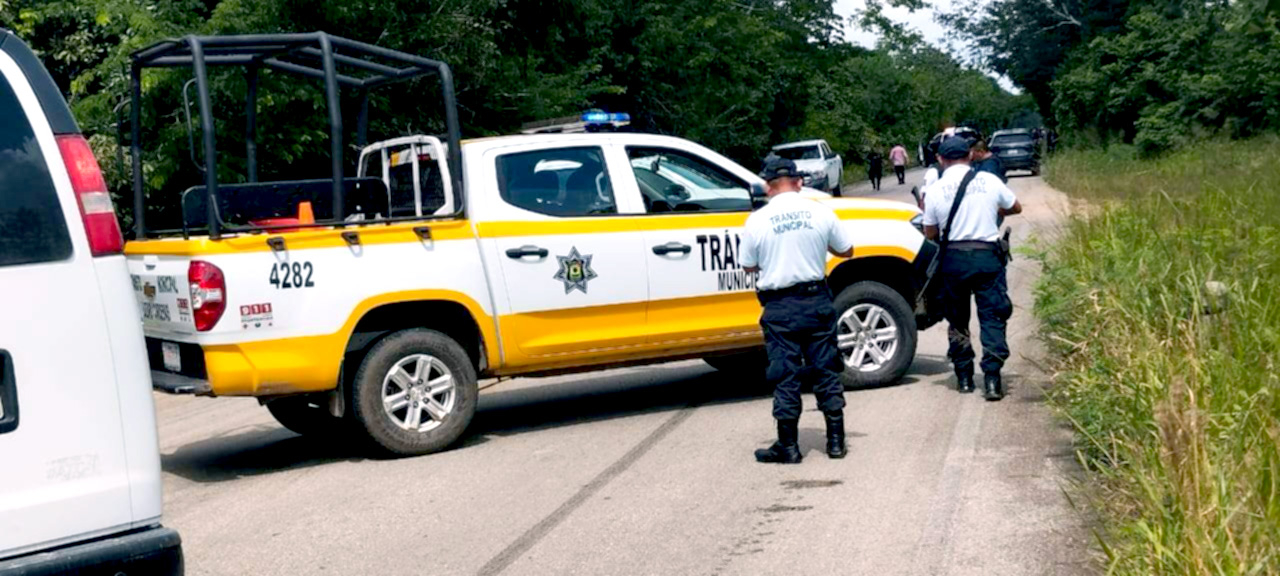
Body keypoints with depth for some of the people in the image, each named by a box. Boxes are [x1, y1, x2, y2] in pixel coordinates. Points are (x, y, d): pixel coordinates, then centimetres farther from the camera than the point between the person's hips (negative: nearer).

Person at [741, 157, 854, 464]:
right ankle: (836, 440, 16)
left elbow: (748, 266, 2)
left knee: (785, 375, 5)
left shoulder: (757, 221, -7)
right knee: (827, 370, 11)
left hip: (779, 307, -2)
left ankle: (788, 446, 8)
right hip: (817, 301, 2)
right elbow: (846, 251, 9)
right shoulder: (821, 212, -3)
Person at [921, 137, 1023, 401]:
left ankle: (964, 377, 19)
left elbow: (930, 234, 4)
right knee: (992, 317, 2)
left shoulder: (935, 190, -2)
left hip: (953, 259, 0)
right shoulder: (989, 181, 0)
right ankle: (992, 378, -7)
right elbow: (1015, 207, 16)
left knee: (957, 320, 14)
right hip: (987, 255, 0)